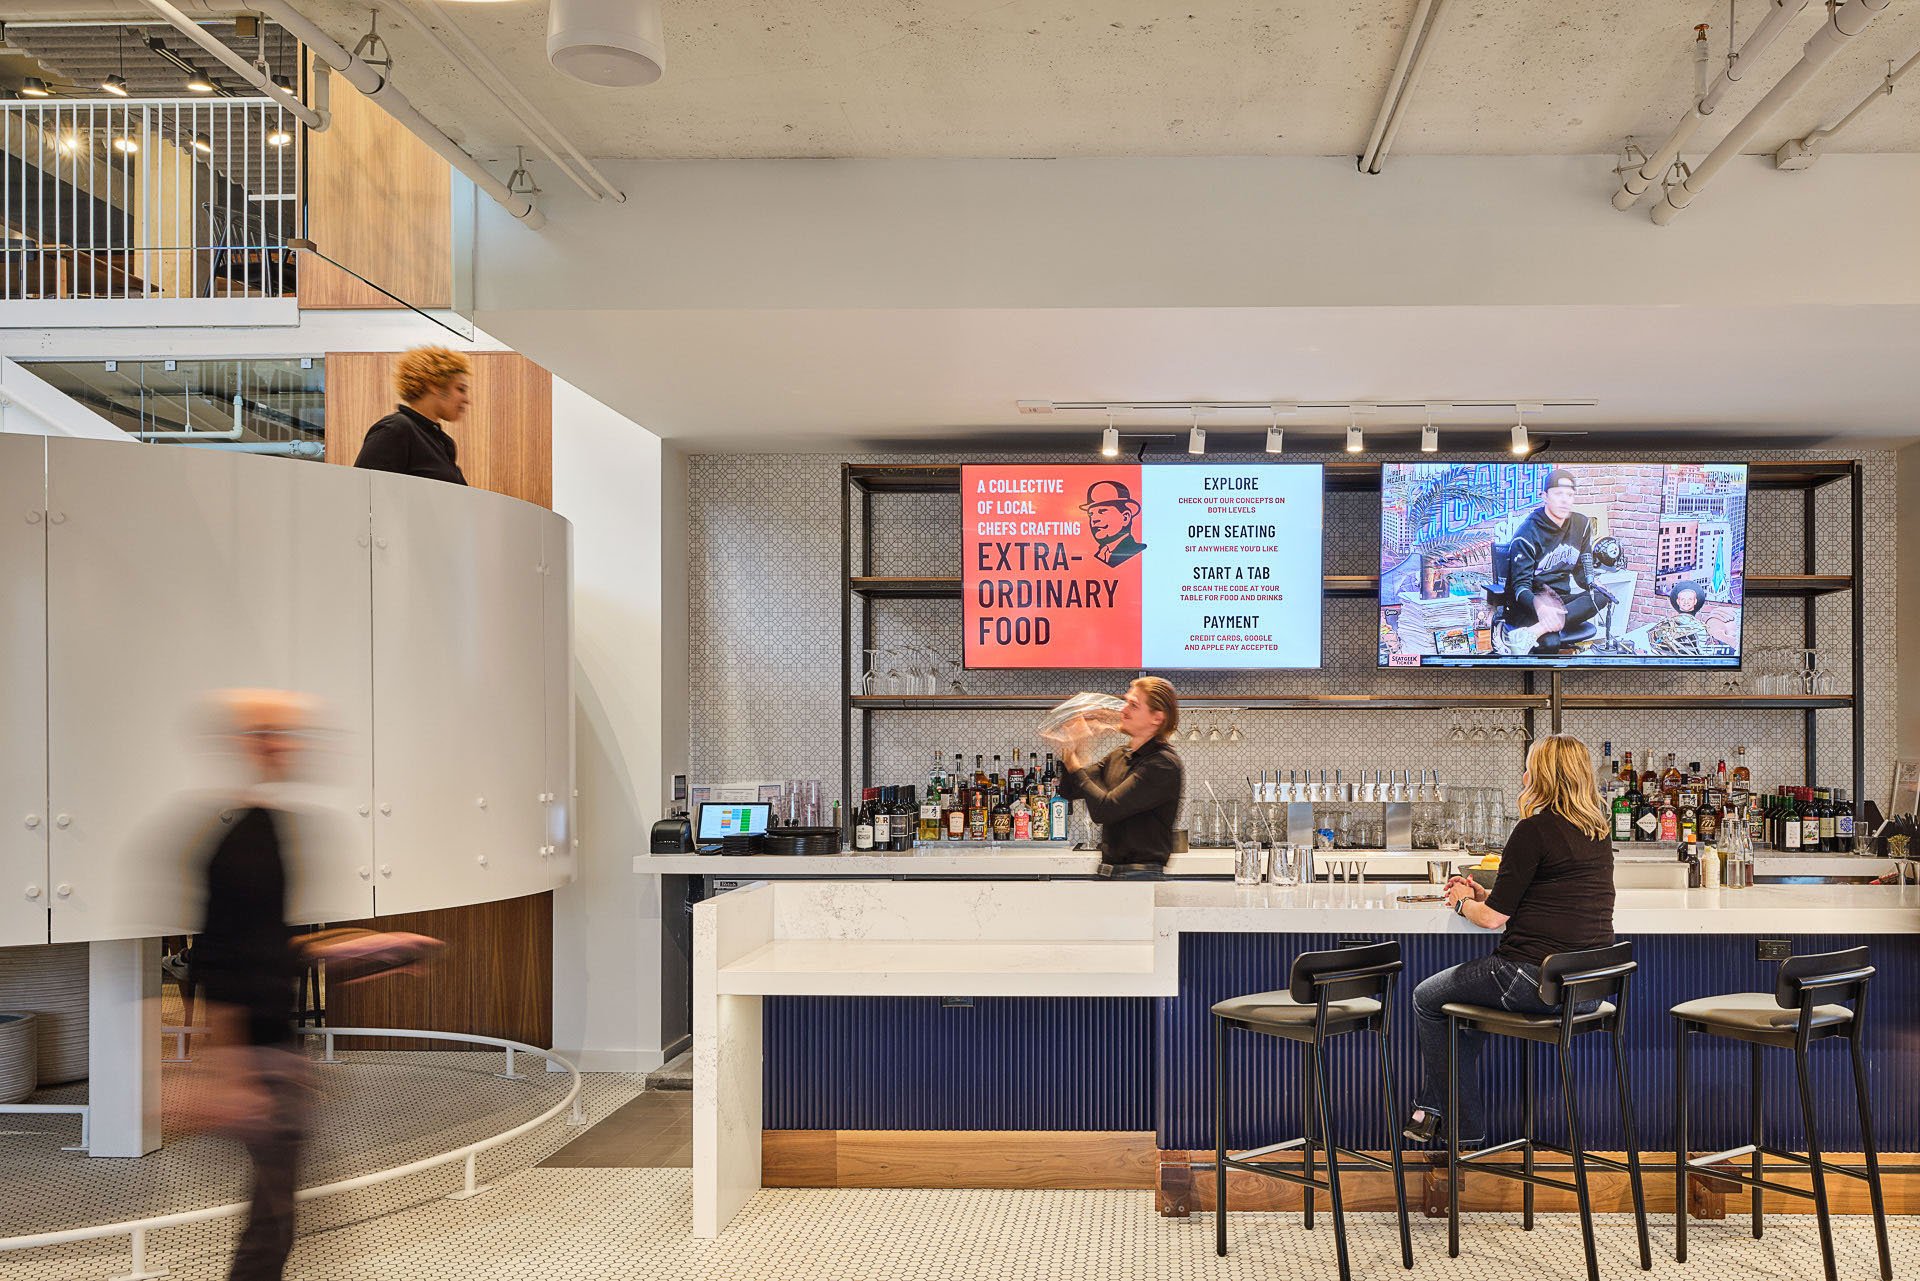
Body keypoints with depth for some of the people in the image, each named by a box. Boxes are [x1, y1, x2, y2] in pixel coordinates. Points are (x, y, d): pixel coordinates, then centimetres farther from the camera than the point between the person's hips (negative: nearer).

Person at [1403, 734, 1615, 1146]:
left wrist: (1464, 902, 8)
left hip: (1535, 978, -9)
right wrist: (1485, 894, 18)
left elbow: (1493, 917, -13)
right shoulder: (1597, 833, 11)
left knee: (1427, 999, 13)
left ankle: (1463, 1128, 22)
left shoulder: (1534, 830, -14)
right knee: (1467, 996, 30)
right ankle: (1432, 1112, 32)